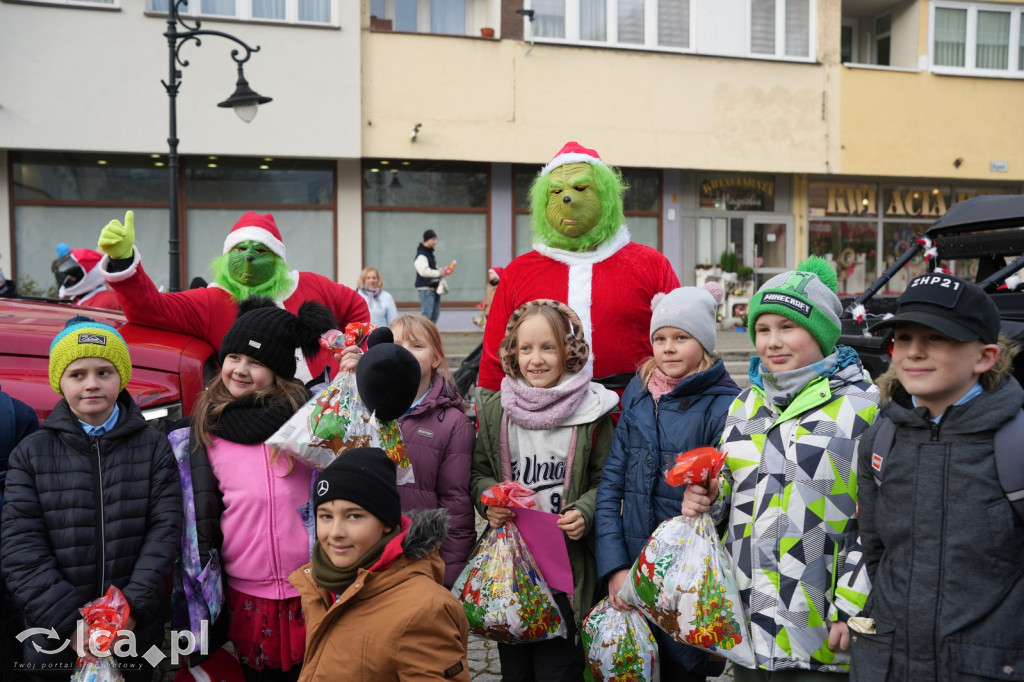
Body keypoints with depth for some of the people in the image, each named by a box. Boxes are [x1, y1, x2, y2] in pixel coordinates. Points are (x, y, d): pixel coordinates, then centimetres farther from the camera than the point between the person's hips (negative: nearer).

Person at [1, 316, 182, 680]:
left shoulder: (153, 446, 0)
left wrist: (135, 606, -16)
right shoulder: (31, 453, 0)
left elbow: (164, 528, -5)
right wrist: (68, 620, -14)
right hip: (55, 639, 0)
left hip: (136, 631, 0)